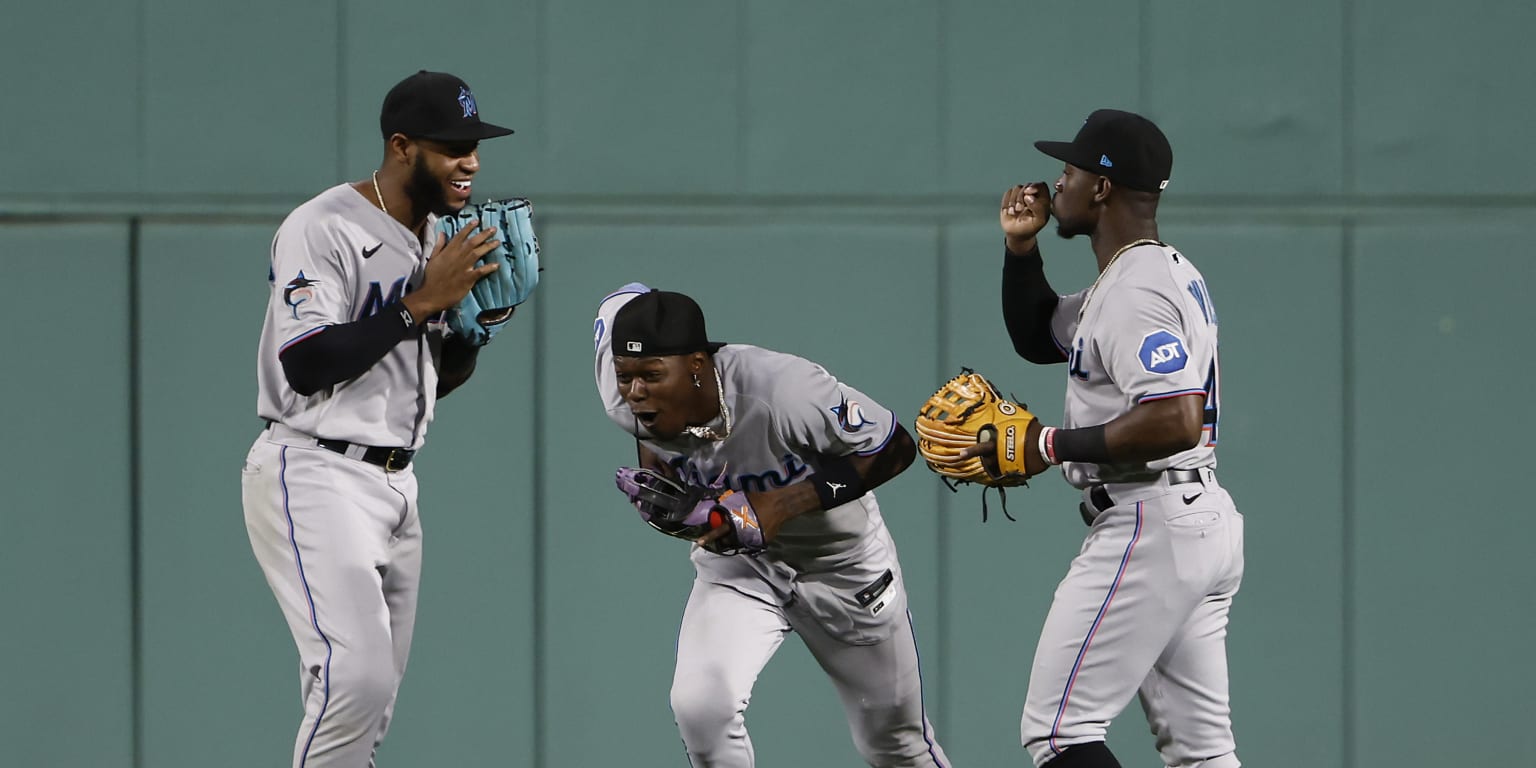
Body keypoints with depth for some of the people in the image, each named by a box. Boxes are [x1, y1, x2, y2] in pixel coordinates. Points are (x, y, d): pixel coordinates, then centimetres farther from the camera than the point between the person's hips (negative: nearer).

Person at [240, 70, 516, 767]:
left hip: (394, 485, 9)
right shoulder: (323, 228, -13)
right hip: (313, 476, -9)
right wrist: (423, 302, -21)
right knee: (357, 678, -22)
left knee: (370, 706, 7)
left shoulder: (439, 238, 13)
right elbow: (306, 364, -23)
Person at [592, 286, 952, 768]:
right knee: (700, 707, -24)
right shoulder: (623, 400, -26)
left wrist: (784, 504, -35)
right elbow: (625, 299, -2)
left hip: (839, 561, -2)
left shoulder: (781, 391, -39)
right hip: (735, 565, 3)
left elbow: (896, 448, -26)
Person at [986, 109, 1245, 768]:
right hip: (1206, 522, 11)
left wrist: (1052, 446, -19)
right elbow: (1038, 338, 31)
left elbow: (1174, 422, -27)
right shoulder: (1169, 271, 18)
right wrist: (1020, 249, 16)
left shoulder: (1136, 289, -16)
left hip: (1149, 528, -11)